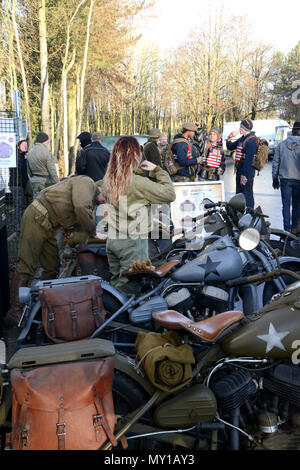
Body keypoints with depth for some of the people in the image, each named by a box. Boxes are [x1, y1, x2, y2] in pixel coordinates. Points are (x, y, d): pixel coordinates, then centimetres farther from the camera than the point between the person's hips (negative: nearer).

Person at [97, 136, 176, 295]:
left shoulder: (108, 179, 1)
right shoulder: (137, 182, -20)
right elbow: (169, 194, -16)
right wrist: (157, 170, -5)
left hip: (112, 239, 7)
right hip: (133, 242, -7)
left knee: (115, 283, 17)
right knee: (129, 290, 2)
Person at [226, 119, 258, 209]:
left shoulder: (251, 141, -16)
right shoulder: (242, 139, 15)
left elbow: (249, 159, -22)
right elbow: (230, 147, 27)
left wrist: (244, 175, -25)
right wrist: (229, 140, 6)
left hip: (247, 171, -10)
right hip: (239, 170, 10)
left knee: (247, 195, -7)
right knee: (239, 195, 17)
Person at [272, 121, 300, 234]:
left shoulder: (281, 145, 2)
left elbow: (275, 163, 5)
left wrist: (275, 179, 14)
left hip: (285, 179, 2)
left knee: (286, 205, 3)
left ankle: (287, 229, -1)